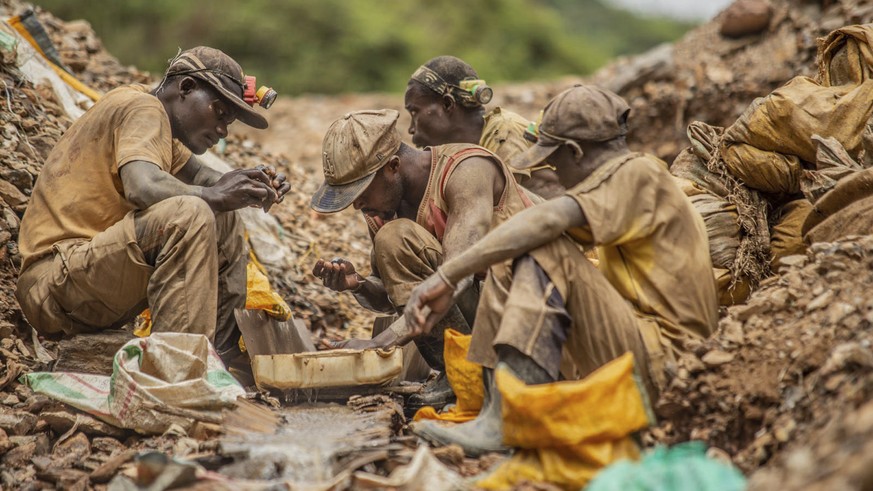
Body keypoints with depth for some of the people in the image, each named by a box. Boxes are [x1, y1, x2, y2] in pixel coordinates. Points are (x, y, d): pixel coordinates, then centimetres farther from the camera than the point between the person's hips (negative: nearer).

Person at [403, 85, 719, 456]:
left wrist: (447, 276, -29)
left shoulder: (637, 174, -10)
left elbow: (548, 220, -27)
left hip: (662, 364, -10)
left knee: (547, 254, -23)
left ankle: (503, 422, -31)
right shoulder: (627, 180, 21)